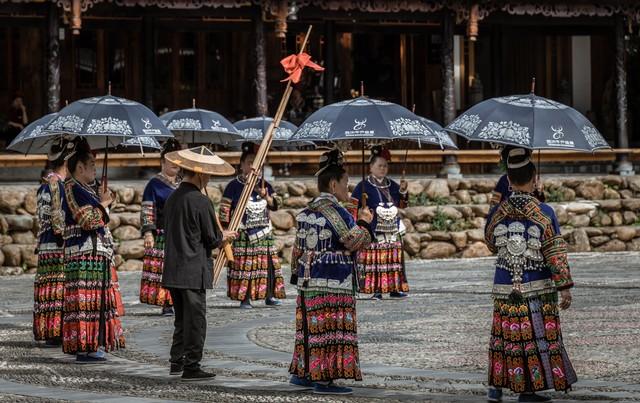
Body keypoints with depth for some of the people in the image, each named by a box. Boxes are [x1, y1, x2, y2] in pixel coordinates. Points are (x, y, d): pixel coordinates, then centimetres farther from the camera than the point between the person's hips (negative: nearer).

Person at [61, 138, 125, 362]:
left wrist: (103, 201, 14)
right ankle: (84, 347, -11)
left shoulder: (84, 189, 19)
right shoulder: (72, 188, -11)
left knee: (96, 300, 10)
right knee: (86, 299, -11)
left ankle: (93, 346, 12)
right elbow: (88, 220, -19)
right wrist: (103, 204, -6)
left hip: (97, 254, 10)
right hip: (84, 254, -10)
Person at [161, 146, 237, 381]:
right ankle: (191, 367, 1)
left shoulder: (172, 198, 9)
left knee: (182, 318, 18)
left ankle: (177, 362, 22)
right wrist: (225, 236, 12)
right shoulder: (200, 201, -15)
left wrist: (219, 236, 19)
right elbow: (212, 239, -11)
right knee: (195, 320, -1)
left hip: (172, 271, 8)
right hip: (194, 271, -8)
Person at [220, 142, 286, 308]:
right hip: (242, 233, -4)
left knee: (267, 262, 0)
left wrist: (265, 196, -10)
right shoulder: (234, 186, -1)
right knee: (243, 264, -7)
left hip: (264, 232, 4)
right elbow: (224, 212, -2)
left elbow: (275, 205, 9)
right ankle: (245, 298, -2)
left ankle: (270, 295, 6)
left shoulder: (264, 185, 12)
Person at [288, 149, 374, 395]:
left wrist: (297, 274, 24)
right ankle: (324, 379, -6)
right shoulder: (333, 209, -14)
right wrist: (364, 222, 0)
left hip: (308, 280, 9)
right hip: (331, 282, -9)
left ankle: (301, 373, 22)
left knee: (311, 327, 16)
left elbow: (298, 248, 18)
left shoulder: (307, 211, 13)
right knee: (331, 329, -6)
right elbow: (355, 241, -16)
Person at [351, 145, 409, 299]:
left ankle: (394, 288, 10)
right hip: (374, 231, -5)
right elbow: (353, 206, -5)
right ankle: (376, 290, -6)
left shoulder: (392, 185, 14)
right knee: (375, 260, -9)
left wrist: (403, 190, 2)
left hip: (392, 229, 5)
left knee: (393, 259, 5)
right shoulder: (363, 186, -3)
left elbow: (402, 205, 17)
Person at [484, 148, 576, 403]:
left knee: (506, 336, 13)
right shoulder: (544, 213, -10)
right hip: (538, 289, -3)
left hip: (505, 289, 3)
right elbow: (556, 254, -10)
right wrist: (565, 287, -7)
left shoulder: (496, 213, -1)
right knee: (538, 337, 5)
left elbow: (491, 244, 15)